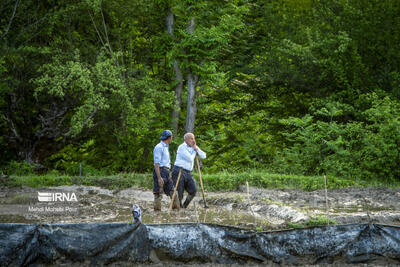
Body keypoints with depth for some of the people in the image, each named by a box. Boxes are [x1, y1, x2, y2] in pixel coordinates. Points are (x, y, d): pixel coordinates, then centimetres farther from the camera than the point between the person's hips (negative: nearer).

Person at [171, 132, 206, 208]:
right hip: (179, 171, -7)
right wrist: (194, 152, 2)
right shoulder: (182, 147, -8)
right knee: (179, 192, -6)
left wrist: (196, 148, -2)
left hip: (188, 173, 7)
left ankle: (185, 206, 10)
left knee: (193, 190, -4)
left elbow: (203, 156, 7)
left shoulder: (193, 148, 15)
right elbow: (190, 159, -15)